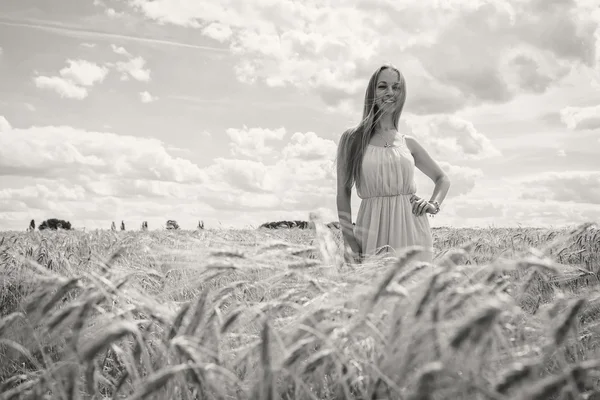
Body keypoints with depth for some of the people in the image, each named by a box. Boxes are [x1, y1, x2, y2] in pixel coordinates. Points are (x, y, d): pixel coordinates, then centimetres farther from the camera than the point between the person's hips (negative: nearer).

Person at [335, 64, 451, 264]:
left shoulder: (408, 143, 10)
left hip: (412, 231, 2)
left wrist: (434, 203, 3)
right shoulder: (352, 138, 2)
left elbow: (442, 178, 23)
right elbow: (343, 194, 1)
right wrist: (350, 243, -8)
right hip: (373, 230, -2)